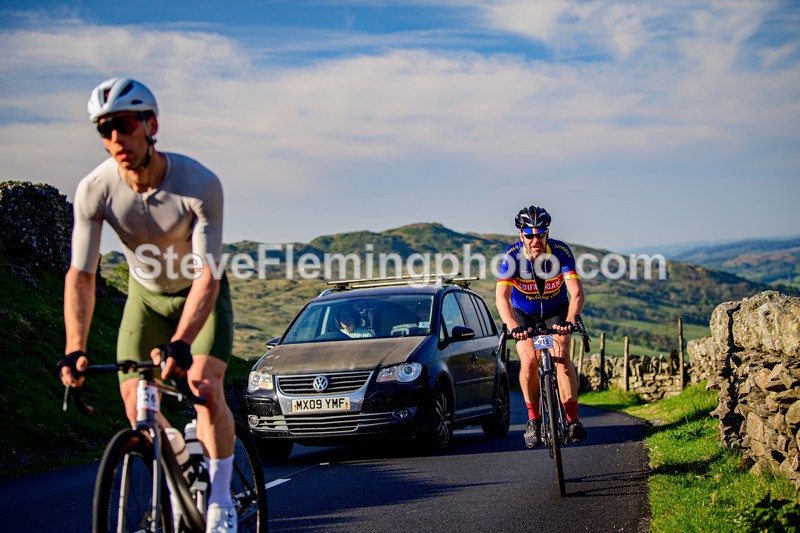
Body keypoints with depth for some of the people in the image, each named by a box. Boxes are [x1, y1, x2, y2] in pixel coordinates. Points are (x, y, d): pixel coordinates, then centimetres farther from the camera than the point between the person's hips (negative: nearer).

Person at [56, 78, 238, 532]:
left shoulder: (200, 184, -32)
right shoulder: (95, 189, -24)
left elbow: (207, 275, -34)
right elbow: (81, 274, -20)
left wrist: (179, 342, -47)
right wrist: (76, 350, -32)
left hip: (201, 293, -3)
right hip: (146, 295, 3)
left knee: (204, 388, -21)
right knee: (136, 404, -8)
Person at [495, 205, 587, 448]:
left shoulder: (560, 251, -28)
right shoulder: (512, 256, -28)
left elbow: (576, 292, -35)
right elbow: (502, 297, -38)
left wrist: (569, 321, -53)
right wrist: (513, 327, -55)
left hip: (556, 311, 0)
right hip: (524, 313, 0)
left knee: (562, 356, -21)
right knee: (528, 361, -19)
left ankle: (573, 418, -13)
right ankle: (533, 419, 0)